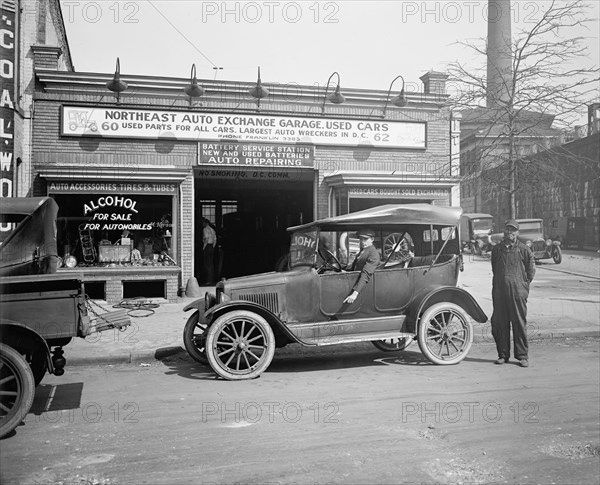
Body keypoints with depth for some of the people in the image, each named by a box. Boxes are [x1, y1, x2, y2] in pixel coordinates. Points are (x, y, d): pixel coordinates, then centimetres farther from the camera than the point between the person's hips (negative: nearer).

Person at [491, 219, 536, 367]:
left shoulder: (523, 249, 2)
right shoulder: (496, 249, 12)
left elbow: (531, 270, 7)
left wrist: (524, 285, 4)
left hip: (518, 292, -3)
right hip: (499, 292, 3)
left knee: (519, 324, 0)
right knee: (499, 323, 4)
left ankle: (522, 356, 10)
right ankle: (503, 354, 16)